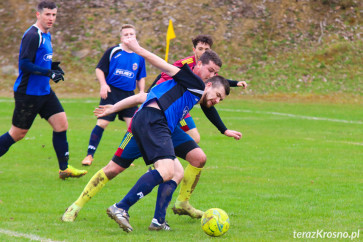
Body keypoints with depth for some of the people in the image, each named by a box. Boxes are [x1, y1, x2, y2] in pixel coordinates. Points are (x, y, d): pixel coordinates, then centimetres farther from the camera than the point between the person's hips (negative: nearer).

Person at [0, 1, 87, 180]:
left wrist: (52, 66, 5)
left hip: (44, 91, 9)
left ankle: (64, 168, 6)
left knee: (61, 123, 1)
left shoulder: (46, 35, 13)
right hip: (28, 93, -9)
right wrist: (49, 73, -25)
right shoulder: (32, 36, -17)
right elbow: (24, 64, -23)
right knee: (18, 133, -1)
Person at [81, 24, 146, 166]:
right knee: (102, 123, -7)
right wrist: (103, 85, -13)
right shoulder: (113, 52, -2)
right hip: (111, 92, -3)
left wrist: (141, 92, 5)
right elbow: (99, 69, 1)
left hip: (129, 94, 3)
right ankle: (89, 155, 3)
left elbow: (141, 78, 20)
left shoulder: (139, 56, 10)